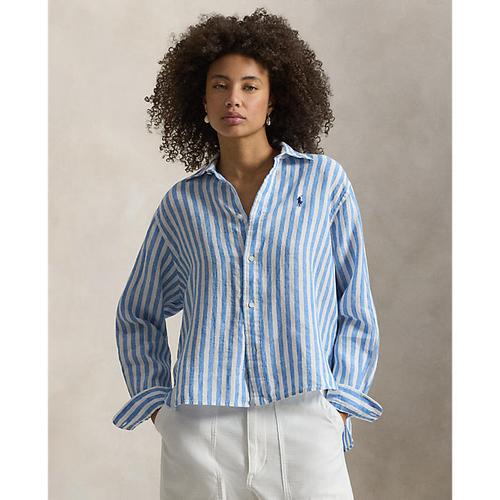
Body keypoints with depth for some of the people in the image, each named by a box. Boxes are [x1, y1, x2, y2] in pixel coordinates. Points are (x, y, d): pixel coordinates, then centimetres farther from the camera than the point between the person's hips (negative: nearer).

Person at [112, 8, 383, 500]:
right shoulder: (182, 204, 8)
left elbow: (355, 310, 7)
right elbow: (138, 315, 19)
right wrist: (155, 403, 9)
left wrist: (338, 406, 0)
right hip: (199, 430, 2)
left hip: (302, 423, -1)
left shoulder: (325, 181, 4)